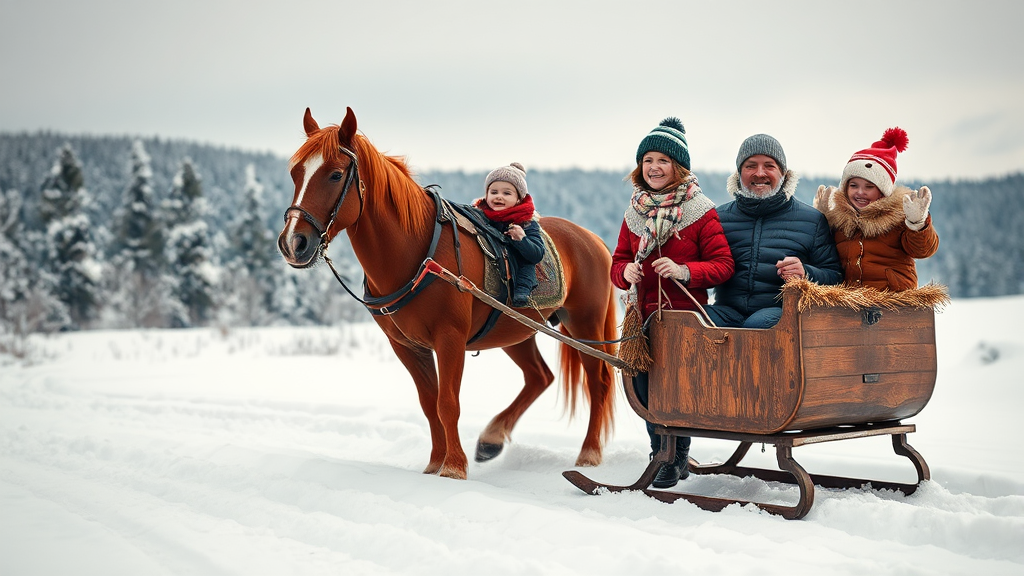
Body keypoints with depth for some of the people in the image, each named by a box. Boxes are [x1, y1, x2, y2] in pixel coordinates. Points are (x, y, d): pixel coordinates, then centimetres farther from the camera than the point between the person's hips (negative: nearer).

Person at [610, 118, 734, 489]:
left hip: (686, 316, -5)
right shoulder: (634, 214, 11)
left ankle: (676, 457, 15)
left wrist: (685, 271, -22)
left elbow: (723, 265, -7)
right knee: (641, 379, 6)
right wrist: (626, 272, -6)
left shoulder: (701, 212, -4)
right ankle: (662, 451, 29)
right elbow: (619, 261, 17)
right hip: (645, 315, 5)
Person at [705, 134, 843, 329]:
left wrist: (805, 273, -11)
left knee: (757, 324, -37)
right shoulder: (719, 217, 17)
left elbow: (835, 277, 10)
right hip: (729, 310, 1)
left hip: (782, 309, -1)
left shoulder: (812, 220, 13)